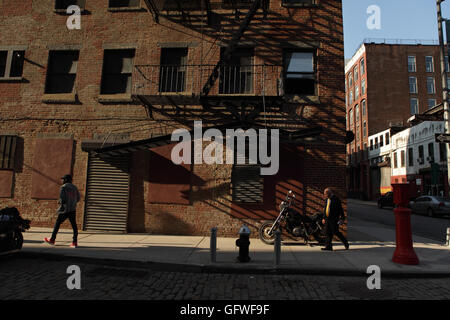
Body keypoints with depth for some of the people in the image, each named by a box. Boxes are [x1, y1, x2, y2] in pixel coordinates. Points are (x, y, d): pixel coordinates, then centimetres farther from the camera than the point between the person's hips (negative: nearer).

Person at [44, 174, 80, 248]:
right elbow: (78, 199, 13)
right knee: (74, 225, 3)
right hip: (73, 209, 5)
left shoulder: (63, 187, -7)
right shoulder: (74, 188, 10)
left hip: (65, 209, -5)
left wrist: (59, 202, 4)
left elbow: (62, 199, -16)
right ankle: (75, 242, 1)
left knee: (57, 223, 12)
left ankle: (52, 240, 25)